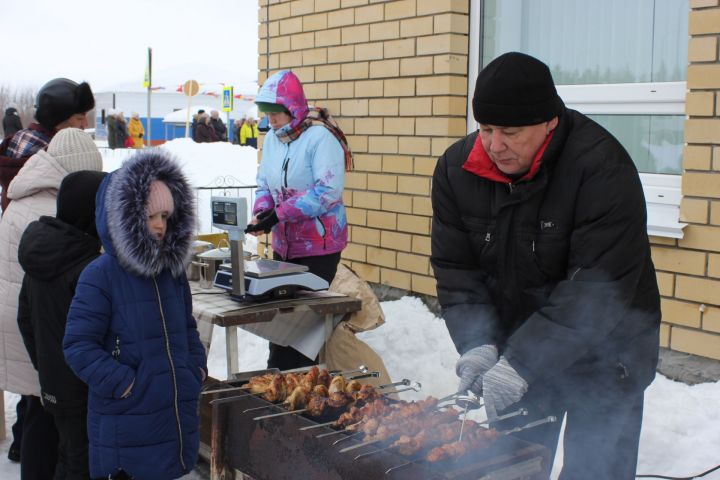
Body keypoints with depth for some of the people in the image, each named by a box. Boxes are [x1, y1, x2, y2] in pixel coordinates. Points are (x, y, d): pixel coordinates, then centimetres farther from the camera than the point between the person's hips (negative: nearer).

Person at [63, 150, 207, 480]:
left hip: (179, 415, 6)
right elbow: (78, 346, -15)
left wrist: (197, 365, 7)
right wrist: (124, 384, -19)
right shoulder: (100, 276, -13)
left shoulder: (172, 270, 8)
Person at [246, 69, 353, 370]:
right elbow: (264, 183, 14)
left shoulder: (320, 137, -17)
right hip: (284, 244, 8)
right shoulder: (272, 138, 8)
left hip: (318, 246, -7)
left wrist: (280, 213, -25)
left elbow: (329, 190, -25)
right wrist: (262, 211, -8)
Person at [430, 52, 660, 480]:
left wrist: (522, 362, -31)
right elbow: (455, 268, -5)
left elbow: (599, 288, -28)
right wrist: (477, 343, -19)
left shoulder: (602, 167, -24)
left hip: (603, 353, -4)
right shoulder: (456, 168, -7)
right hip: (513, 350, 5)